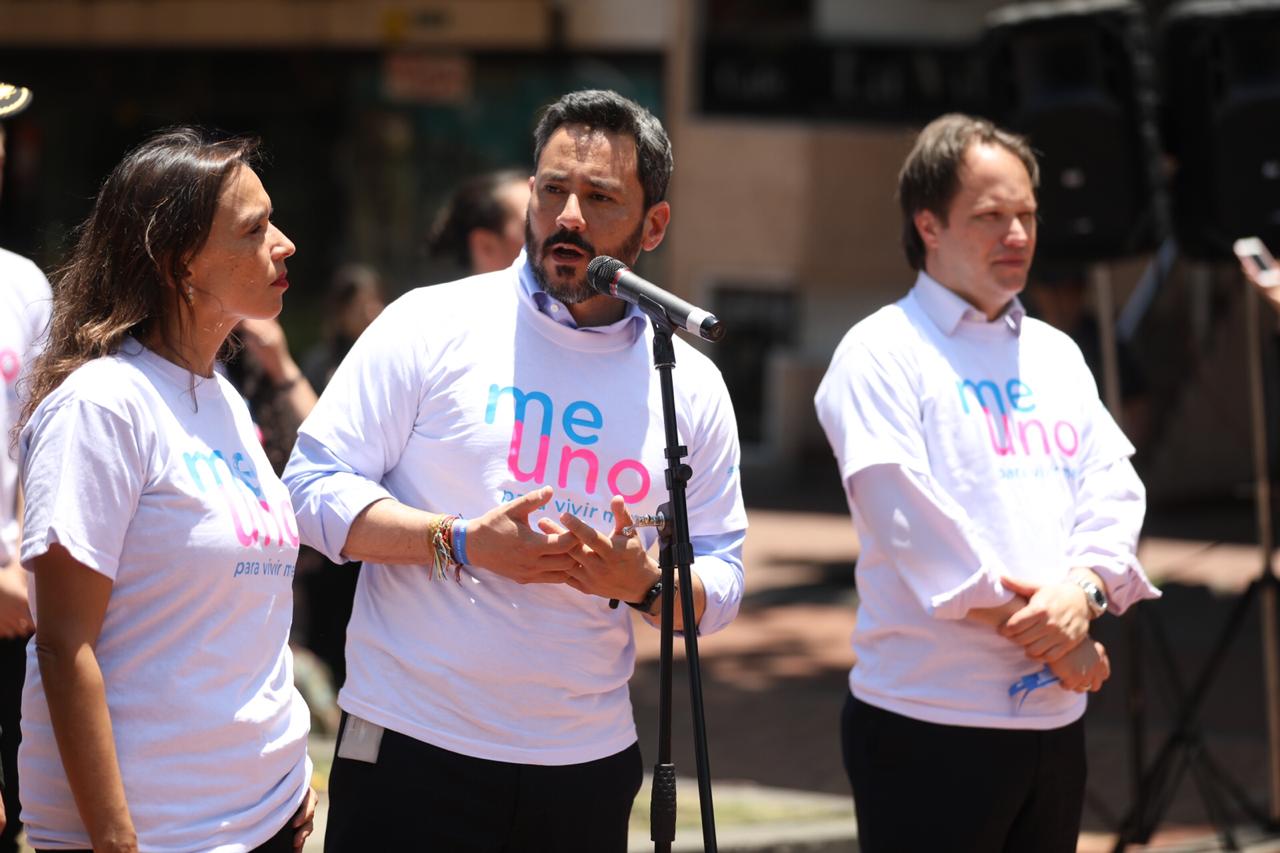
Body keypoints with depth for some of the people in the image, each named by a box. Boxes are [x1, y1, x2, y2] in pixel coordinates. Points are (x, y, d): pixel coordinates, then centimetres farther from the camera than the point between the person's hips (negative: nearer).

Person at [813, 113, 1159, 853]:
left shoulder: (1056, 355, 16)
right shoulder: (883, 356, -5)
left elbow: (1114, 488, 7)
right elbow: (918, 529, -14)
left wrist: (1085, 589, -14)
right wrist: (1052, 640, -13)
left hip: (1056, 718, 6)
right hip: (931, 720, -6)